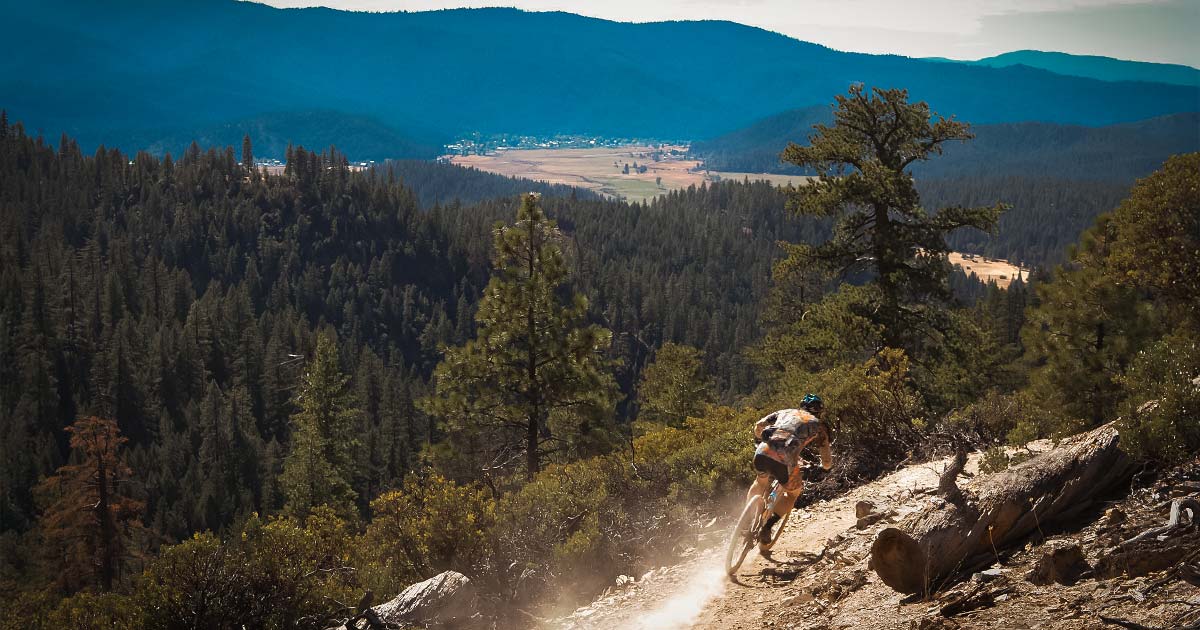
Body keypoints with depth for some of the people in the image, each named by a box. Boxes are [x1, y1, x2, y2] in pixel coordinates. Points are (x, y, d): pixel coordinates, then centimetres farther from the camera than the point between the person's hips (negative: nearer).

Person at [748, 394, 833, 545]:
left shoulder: (785, 412, 33)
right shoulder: (818, 425, 26)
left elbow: (759, 425, 25)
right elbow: (827, 463, 25)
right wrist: (826, 464, 50)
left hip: (762, 452, 3)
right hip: (785, 459, -3)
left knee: (761, 482, 36)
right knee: (793, 492, 25)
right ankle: (767, 527, 6)